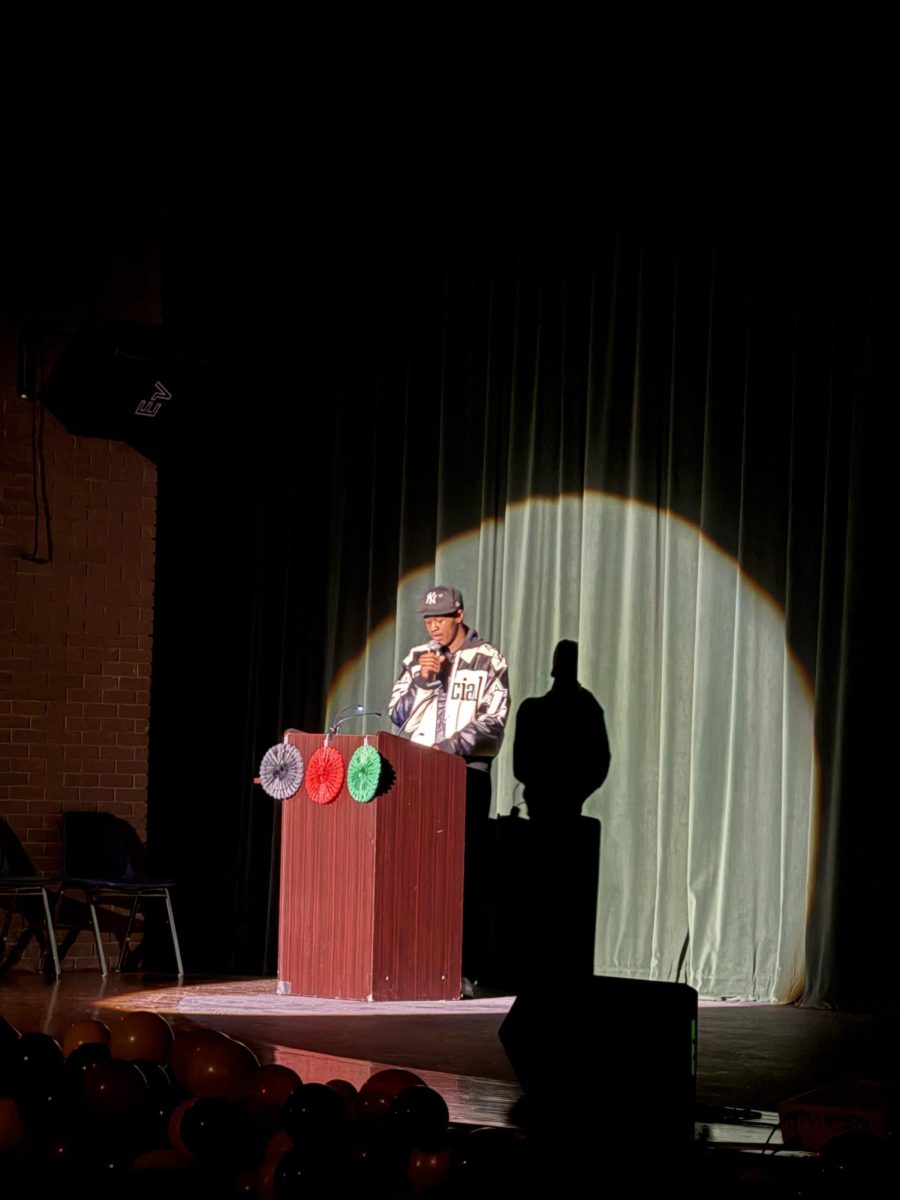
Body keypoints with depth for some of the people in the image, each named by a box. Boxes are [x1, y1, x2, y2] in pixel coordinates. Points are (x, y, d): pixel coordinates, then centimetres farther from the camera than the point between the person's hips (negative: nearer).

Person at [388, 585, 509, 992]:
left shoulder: (488, 661, 1)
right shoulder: (416, 658, 14)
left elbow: (492, 722, -6)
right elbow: (397, 714, 9)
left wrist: (450, 747, -18)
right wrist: (422, 679, -5)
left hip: (467, 773, -4)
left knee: (467, 872, -7)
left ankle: (465, 969, -7)